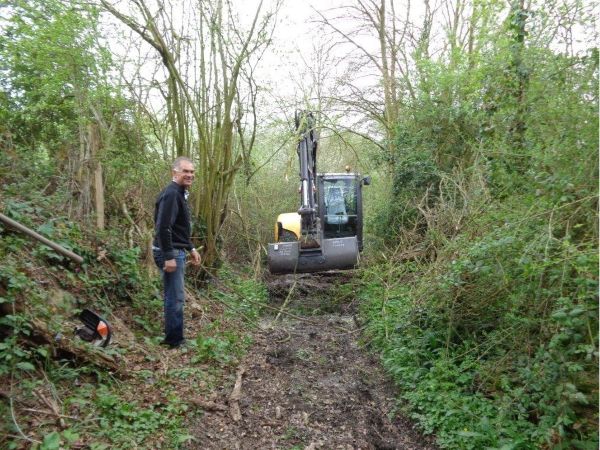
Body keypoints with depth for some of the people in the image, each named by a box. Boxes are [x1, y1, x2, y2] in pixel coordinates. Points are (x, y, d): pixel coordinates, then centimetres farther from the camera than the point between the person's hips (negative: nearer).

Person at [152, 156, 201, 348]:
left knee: (174, 297, 16)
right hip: (170, 253, -10)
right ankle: (174, 340, 10)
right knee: (176, 298, -2)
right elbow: (163, 228, -24)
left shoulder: (180, 193, 15)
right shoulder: (171, 194, -17)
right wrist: (169, 257, -25)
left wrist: (190, 248, 20)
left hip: (176, 252, 10)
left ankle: (173, 337, 28)